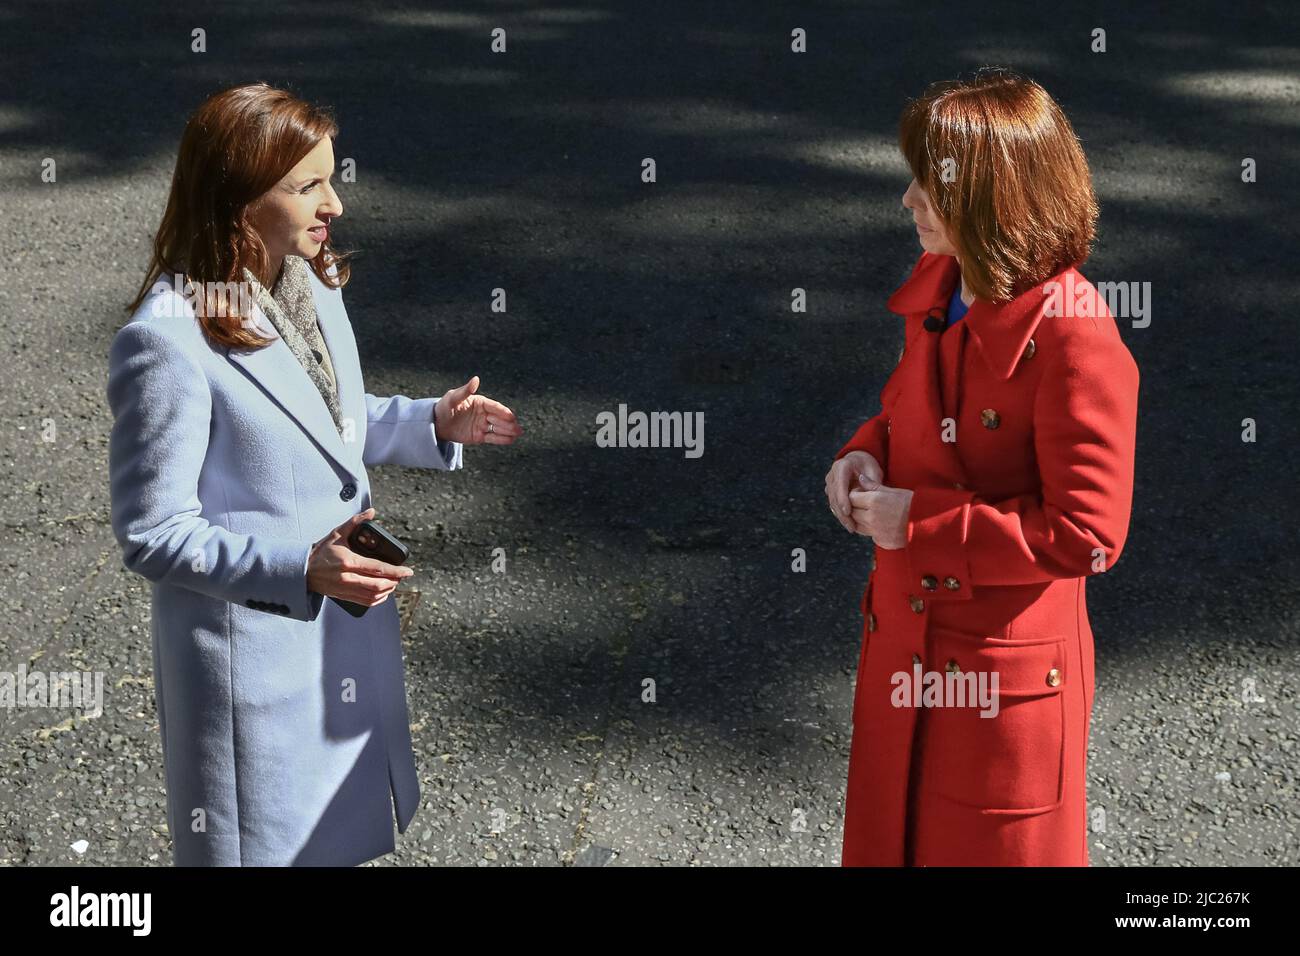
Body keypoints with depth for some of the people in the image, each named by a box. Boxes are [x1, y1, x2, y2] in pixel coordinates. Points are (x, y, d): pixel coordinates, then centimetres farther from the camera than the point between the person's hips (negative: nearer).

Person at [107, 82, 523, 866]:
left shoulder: (311, 282, -1)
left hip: (350, 624, 7)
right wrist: (299, 569, -31)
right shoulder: (167, 342, -26)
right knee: (270, 841, 11)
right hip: (253, 647, -7)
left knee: (339, 829, 23)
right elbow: (153, 534, -21)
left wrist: (431, 424, 1)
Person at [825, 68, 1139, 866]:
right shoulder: (937, 286, 1)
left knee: (990, 847, 11)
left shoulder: (1073, 340, -24)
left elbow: (1085, 536, -23)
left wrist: (919, 522, -20)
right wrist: (867, 454, -3)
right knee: (886, 840, 21)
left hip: (1002, 668, -8)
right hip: (902, 646, 8)